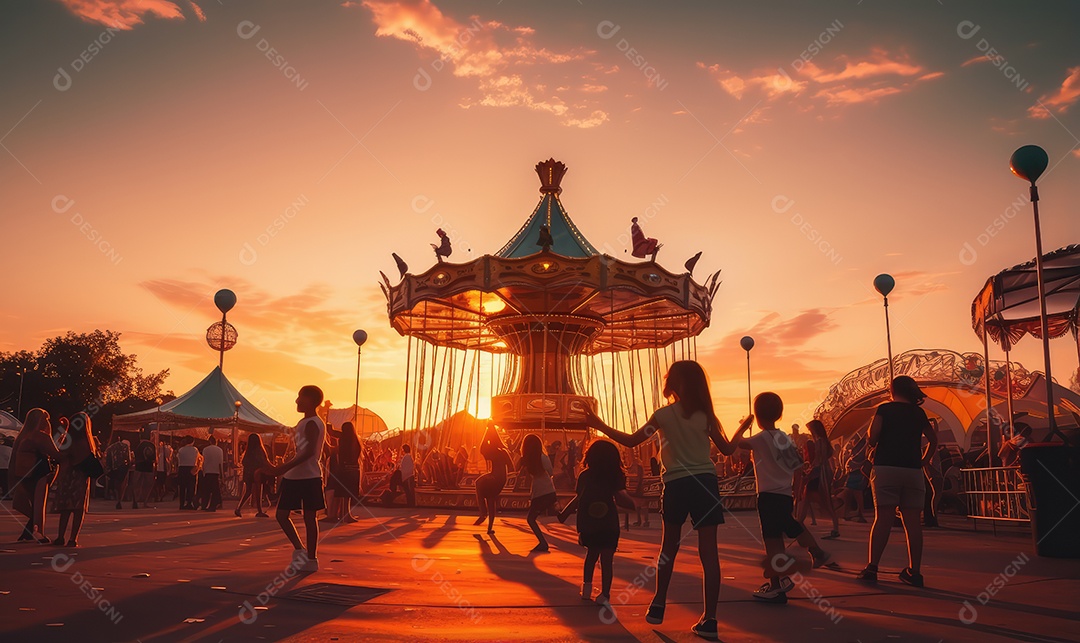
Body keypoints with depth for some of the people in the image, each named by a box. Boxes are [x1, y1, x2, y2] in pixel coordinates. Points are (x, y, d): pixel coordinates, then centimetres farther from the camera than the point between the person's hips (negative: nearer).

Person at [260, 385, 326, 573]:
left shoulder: (311, 423, -12)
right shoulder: (305, 423, 18)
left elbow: (309, 451, -25)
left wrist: (284, 468, -29)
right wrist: (279, 469, 20)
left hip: (309, 476, -9)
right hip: (294, 477, 9)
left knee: (309, 517, -1)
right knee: (282, 514, 8)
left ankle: (311, 558, 6)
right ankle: (300, 550, 15)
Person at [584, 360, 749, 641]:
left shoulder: (664, 415, -1)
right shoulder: (705, 415, 4)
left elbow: (631, 441, 2)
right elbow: (727, 450, 10)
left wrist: (599, 425, 11)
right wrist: (743, 428, 28)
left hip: (676, 484, -1)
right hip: (706, 482, 1)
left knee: (669, 547, 18)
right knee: (708, 552, 0)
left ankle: (658, 606, 22)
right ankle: (709, 619, 0)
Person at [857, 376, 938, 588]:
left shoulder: (885, 409, 0)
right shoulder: (918, 413, 12)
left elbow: (872, 437, -11)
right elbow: (933, 440, 16)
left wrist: (873, 444, 10)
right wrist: (923, 462, 20)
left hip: (886, 468, -3)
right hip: (913, 471, 3)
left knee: (883, 518, -5)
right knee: (912, 520, 4)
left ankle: (872, 567, -6)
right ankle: (914, 571, 5)